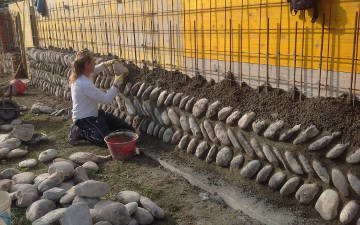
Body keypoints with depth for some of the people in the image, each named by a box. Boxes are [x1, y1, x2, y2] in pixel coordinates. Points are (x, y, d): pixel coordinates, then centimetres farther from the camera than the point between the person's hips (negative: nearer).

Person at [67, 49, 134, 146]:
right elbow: (107, 99, -26)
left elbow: (95, 69, 25)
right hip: (83, 119, -10)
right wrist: (116, 84, -15)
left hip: (93, 114, 10)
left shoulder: (83, 73, -1)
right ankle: (80, 132, -4)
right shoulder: (84, 84, -29)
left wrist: (109, 63, 9)